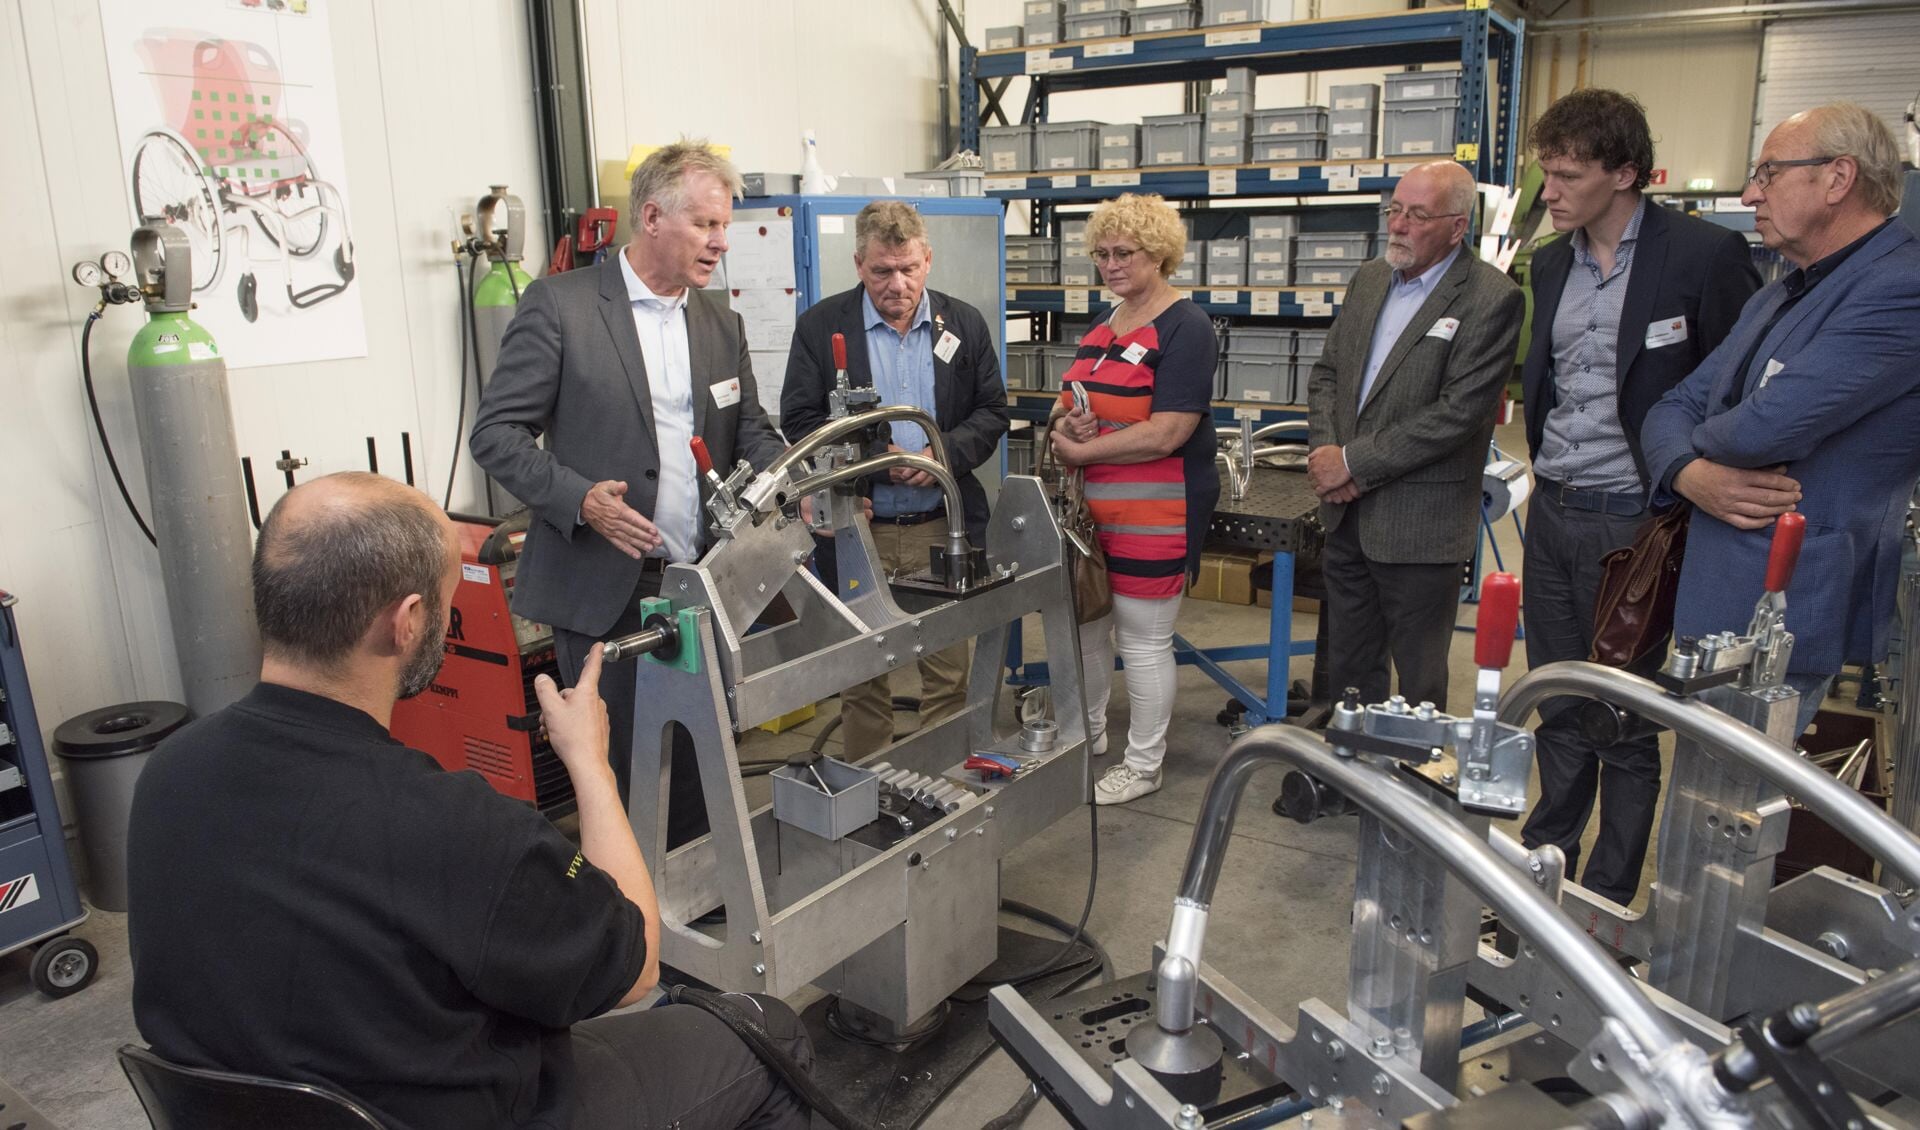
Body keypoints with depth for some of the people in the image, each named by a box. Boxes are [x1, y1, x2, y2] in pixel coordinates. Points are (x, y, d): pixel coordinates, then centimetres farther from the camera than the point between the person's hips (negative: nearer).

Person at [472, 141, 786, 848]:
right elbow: (495, 433, -6)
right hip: (602, 589, -5)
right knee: (622, 770, 3)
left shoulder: (722, 324, 12)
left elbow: (751, 433, 17)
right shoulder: (560, 305, -5)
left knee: (698, 764, 12)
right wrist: (580, 498, -22)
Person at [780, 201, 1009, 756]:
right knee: (861, 676, 9)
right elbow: (798, 421, -2)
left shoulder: (965, 324, 7)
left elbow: (992, 413, 8)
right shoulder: (820, 326, 0)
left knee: (949, 674, 7)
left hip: (943, 528, 2)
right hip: (858, 532, -1)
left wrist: (943, 454, -11)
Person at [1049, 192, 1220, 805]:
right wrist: (1064, 422, -7)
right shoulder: (1103, 324, 13)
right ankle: (1089, 734, 37)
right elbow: (1071, 404, 18)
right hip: (1091, 506, 8)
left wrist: (1080, 451, -15)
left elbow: (1166, 434, -20)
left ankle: (1144, 764, 19)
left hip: (1154, 514, -8)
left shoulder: (1186, 328, -12)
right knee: (1084, 622, 17)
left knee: (1143, 640, 2)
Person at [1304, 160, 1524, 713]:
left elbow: (1457, 412, -18)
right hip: (1347, 514, 7)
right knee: (1348, 670, 18)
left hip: (1419, 526, -6)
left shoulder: (1492, 300, -12)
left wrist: (1353, 461, -16)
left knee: (1417, 681, 8)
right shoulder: (1369, 279, 10)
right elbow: (1326, 373, 12)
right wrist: (1324, 451, -5)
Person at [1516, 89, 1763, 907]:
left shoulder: (1703, 255, -11)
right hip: (1552, 512, 6)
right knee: (1558, 708, 16)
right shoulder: (1551, 263, 9)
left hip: (1632, 523, -6)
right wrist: (1544, 465, 13)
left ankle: (1608, 898, 20)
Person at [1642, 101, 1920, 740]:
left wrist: (1702, 441, -1)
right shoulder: (1777, 299, 19)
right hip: (1714, 610, 9)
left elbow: (1763, 428, -25)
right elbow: (1673, 409, 13)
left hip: (1780, 621, -9)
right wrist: (1690, 475, -10)